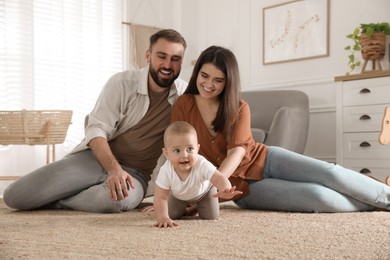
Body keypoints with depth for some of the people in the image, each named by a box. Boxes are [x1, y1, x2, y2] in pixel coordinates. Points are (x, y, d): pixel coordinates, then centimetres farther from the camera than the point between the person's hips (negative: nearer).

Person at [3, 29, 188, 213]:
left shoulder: (184, 93, -2)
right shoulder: (122, 83, -7)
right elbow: (97, 129, -13)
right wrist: (114, 169, -29)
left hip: (135, 173, 1)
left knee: (117, 200, -39)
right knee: (14, 196, -13)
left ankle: (55, 202, -7)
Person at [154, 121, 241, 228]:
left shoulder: (202, 165, -45)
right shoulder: (166, 171, -40)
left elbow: (219, 179, -57)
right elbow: (161, 197, -36)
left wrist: (226, 190, -82)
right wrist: (163, 218, -50)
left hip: (204, 190, -1)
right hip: (179, 195, 1)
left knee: (211, 217, -6)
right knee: (172, 215, 0)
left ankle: (197, 205, 29)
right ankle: (186, 207, 35)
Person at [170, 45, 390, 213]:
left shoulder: (239, 108, -2)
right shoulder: (184, 105, -6)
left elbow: (237, 152, -17)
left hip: (264, 160, 2)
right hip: (242, 186, -2)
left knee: (331, 174, -19)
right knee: (319, 197, -21)